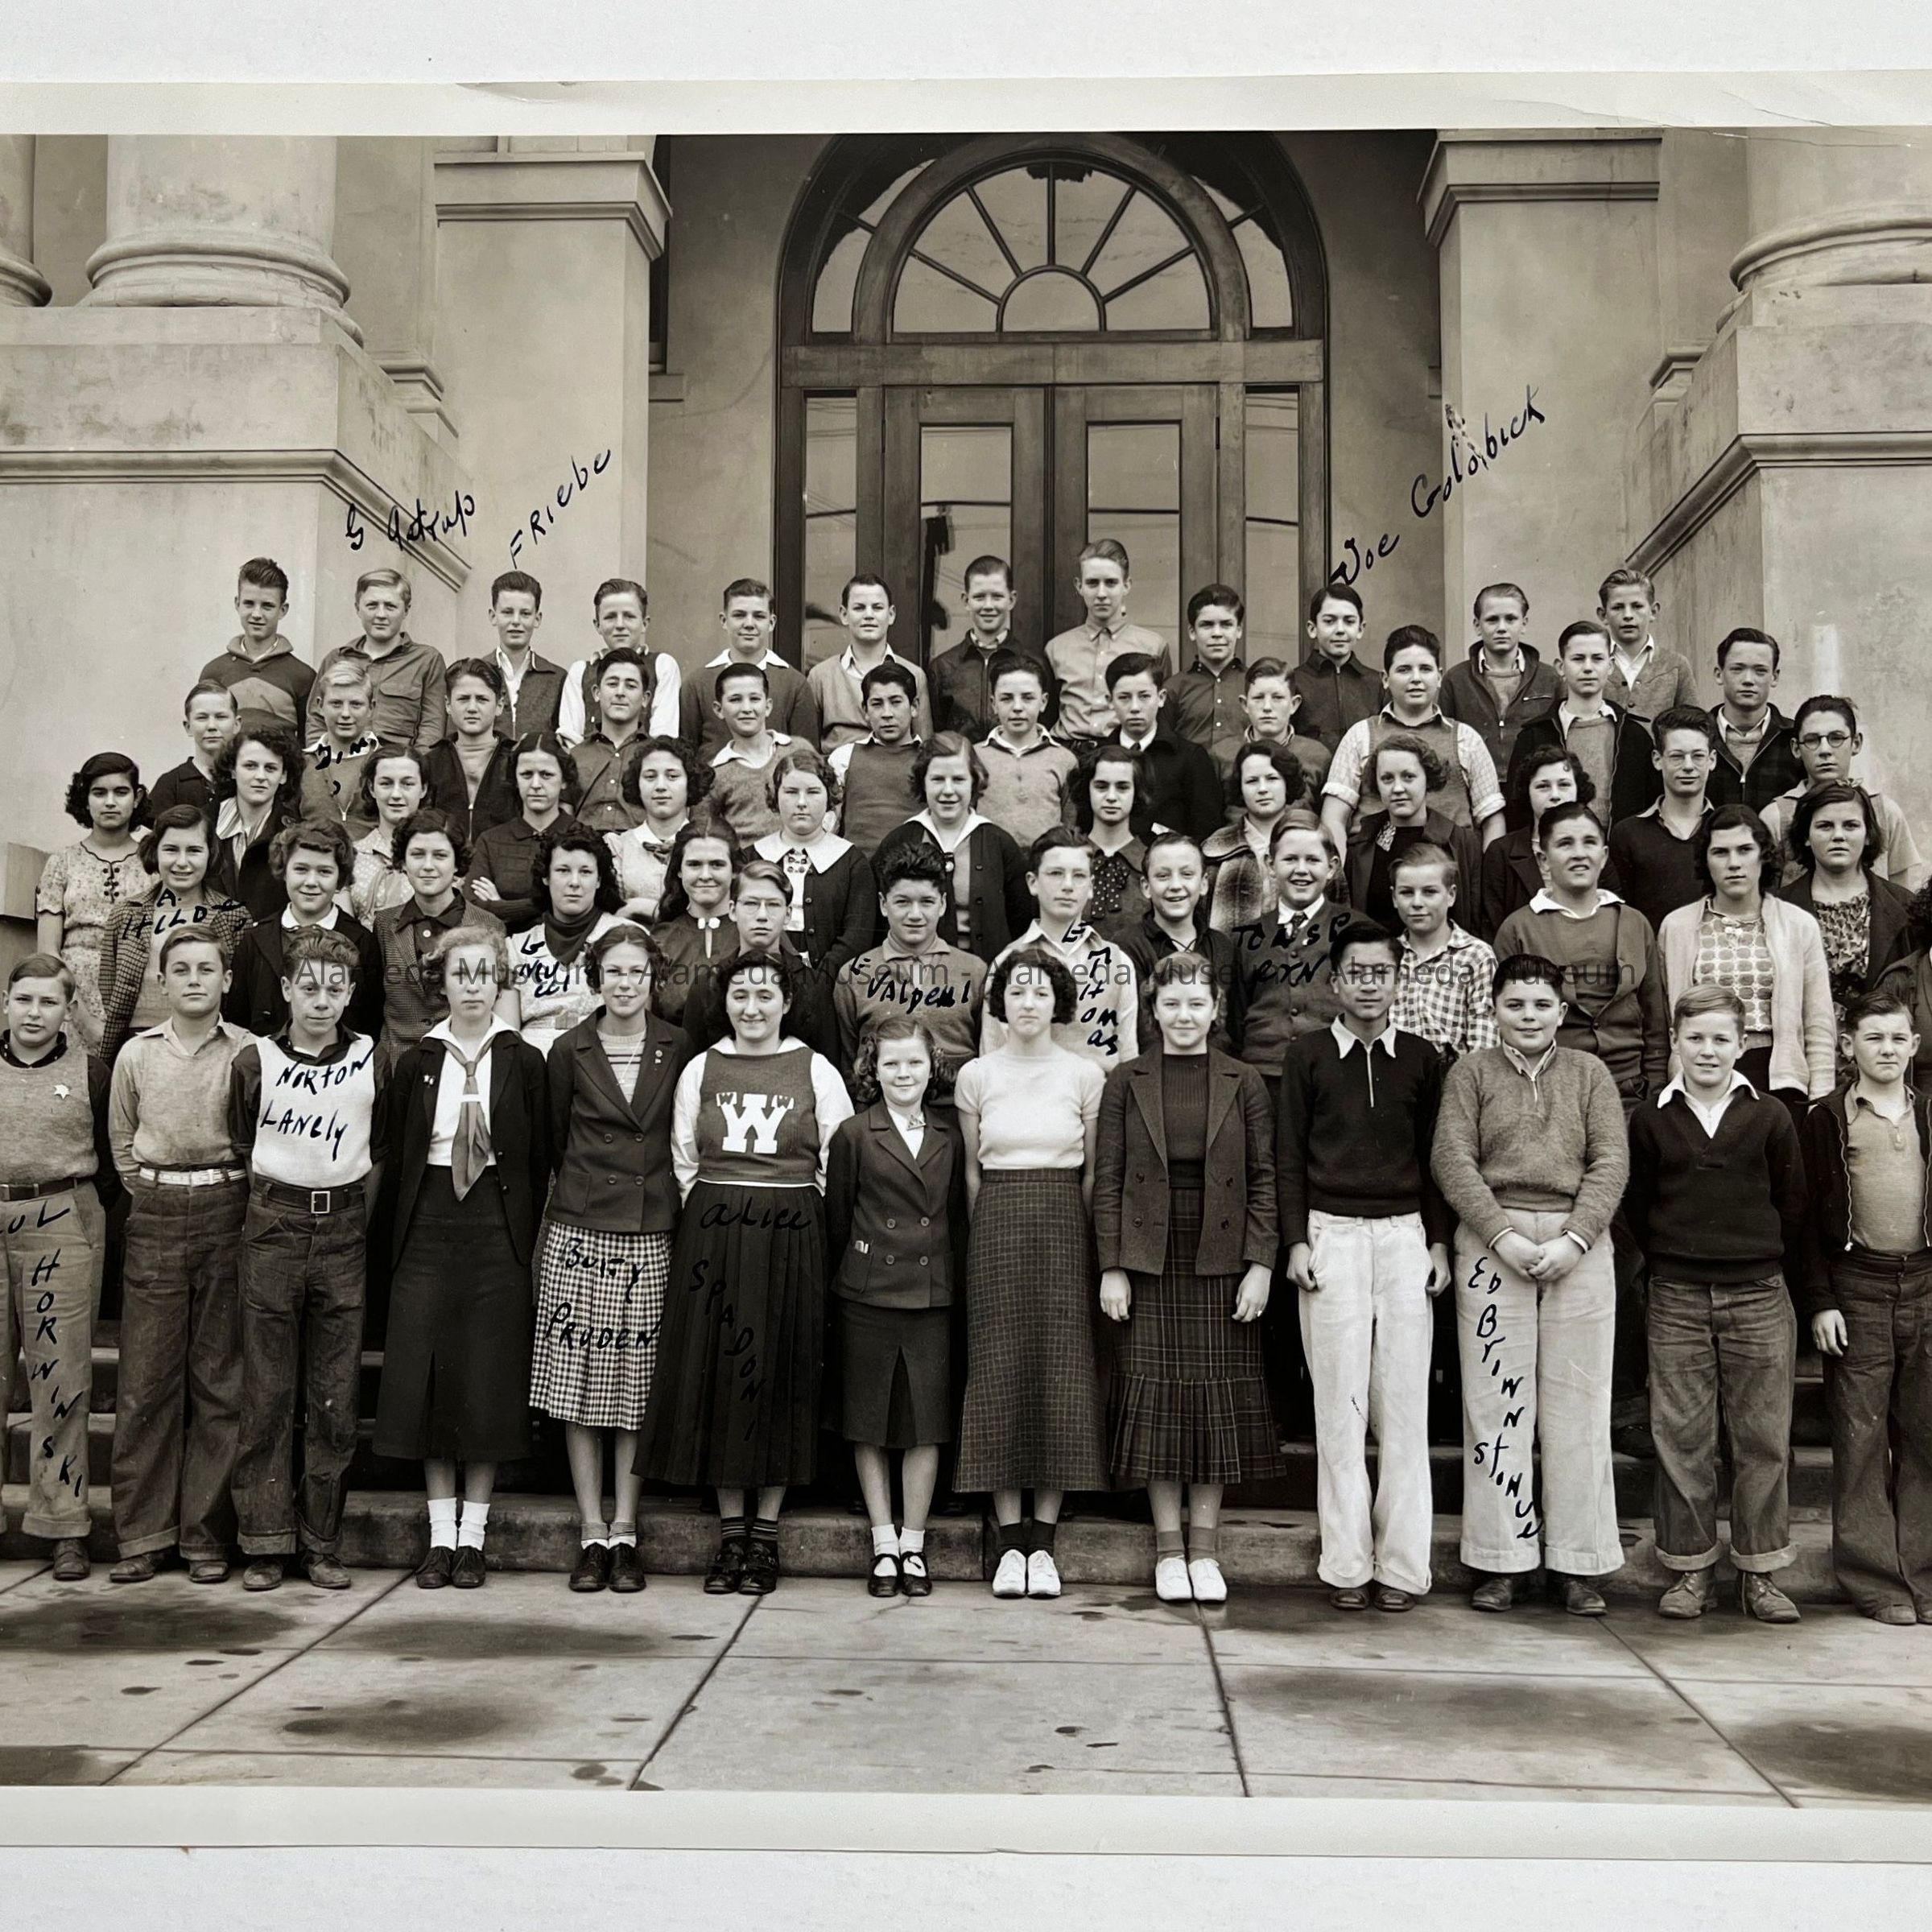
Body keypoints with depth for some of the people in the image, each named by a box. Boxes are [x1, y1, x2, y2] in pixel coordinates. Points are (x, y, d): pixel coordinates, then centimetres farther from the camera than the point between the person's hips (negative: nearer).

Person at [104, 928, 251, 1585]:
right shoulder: (137, 1054, 9)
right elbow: (121, 1141, 17)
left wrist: (230, 1200, 1)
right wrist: (153, 1197, 10)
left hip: (227, 1215, -2)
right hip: (155, 1217, 2)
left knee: (220, 1379, 1)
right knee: (144, 1378, 1)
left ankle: (207, 1534, 9)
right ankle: (142, 1534, 9)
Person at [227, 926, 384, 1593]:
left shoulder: (372, 1061, 4)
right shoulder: (255, 1060, 2)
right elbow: (239, 1145, 12)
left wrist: (358, 1204, 7)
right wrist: (268, 1203, 7)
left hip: (344, 1230, 1)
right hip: (274, 1227, -1)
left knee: (335, 1394, 2)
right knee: (267, 1391, 1)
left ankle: (323, 1542, 10)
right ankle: (266, 1541, 8)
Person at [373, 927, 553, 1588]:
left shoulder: (523, 1063, 2)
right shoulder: (415, 1064, 6)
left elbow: (539, 1160, 2)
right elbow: (391, 1156, 7)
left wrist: (529, 1237, -3)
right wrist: (396, 1235, 1)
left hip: (497, 1229, -1)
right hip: (428, 1228, 1)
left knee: (491, 1381, 1)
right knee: (426, 1378, 2)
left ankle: (472, 1538, 11)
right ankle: (440, 1535, 13)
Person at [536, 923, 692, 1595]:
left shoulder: (678, 1050, 4)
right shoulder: (570, 1052, 2)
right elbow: (558, 1137, 13)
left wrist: (645, 1184, 9)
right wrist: (592, 1182, 11)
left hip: (650, 1234, 0)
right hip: (581, 1230, 0)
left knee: (636, 1386, 3)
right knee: (579, 1383, 0)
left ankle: (625, 1531, 10)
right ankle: (592, 1531, 8)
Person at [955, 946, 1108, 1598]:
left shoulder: (1086, 1075, 3)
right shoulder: (975, 1075, 5)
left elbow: (1091, 1173, 8)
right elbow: (972, 1172, 11)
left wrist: (1083, 1244, 6)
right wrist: (988, 1238, 8)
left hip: (1063, 1227, 0)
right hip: (997, 1226, 0)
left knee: (1060, 1372, -1)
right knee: (999, 1371, -1)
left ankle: (1043, 1543, 5)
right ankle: (1010, 1542, 4)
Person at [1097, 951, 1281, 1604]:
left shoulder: (1243, 1084, 5)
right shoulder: (1126, 1083, 4)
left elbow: (1264, 1178, 3)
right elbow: (1107, 1179, 2)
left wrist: (1261, 1264, -5)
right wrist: (1112, 1268, -5)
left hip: (1221, 1263, 1)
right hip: (1149, 1262, 0)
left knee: (1218, 1400, 3)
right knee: (1155, 1398, 2)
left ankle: (1205, 1550, 13)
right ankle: (1168, 1549, 12)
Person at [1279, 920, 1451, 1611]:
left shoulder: (1422, 1058, 8)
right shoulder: (1307, 1055, 4)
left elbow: (1434, 1156, 11)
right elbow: (1289, 1156, 4)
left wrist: (1439, 1242, 4)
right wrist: (1297, 1241, -3)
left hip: (1405, 1235, 1)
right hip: (1331, 1234, -1)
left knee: (1404, 1402, 0)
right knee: (1340, 1403, -1)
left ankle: (1402, 1565, 6)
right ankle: (1347, 1565, 5)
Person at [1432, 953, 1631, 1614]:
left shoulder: (1589, 1074, 10)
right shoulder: (1470, 1071, 7)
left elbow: (1610, 1162, 1)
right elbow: (1452, 1160, -2)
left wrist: (1573, 1241, -11)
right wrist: (1504, 1237, -12)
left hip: (1578, 1248, 1)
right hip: (1492, 1245, -1)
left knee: (1577, 1405, 3)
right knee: (1496, 1401, 1)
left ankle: (1576, 1563, 11)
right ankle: (1502, 1560, 9)